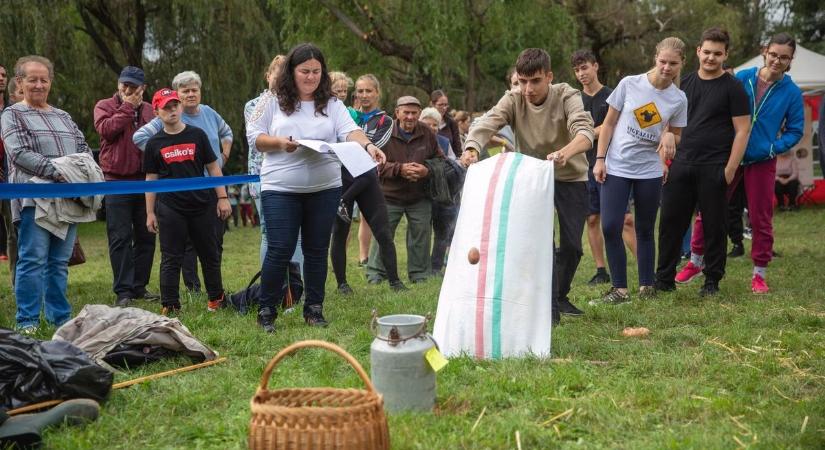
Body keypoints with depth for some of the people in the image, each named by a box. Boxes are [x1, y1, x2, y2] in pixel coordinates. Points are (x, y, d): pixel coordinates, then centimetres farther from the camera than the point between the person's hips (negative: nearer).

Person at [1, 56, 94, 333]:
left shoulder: (62, 116, 23)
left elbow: (83, 147, 18)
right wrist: (57, 172, -19)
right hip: (34, 198, -5)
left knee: (60, 262, 8)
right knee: (33, 260, -8)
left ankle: (60, 317, 14)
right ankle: (27, 321, -3)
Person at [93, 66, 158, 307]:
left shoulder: (150, 111, 12)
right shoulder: (105, 106, 3)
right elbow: (106, 129, -16)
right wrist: (127, 107, -10)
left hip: (146, 180, 4)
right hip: (117, 181, -4)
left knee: (146, 236, 7)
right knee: (120, 238, -4)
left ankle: (140, 286, 17)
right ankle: (123, 291, -1)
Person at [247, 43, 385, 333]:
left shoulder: (332, 104, 7)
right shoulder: (272, 101, 3)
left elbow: (350, 131, -8)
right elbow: (254, 137, 2)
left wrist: (367, 145, -29)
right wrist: (279, 143, -17)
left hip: (324, 189, 3)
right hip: (280, 189, -2)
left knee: (317, 250, 9)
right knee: (280, 250, -5)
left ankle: (314, 309, 21)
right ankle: (266, 311, 9)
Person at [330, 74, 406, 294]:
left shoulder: (384, 121, 6)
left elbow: (373, 146, -11)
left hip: (367, 180, -1)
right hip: (343, 179, 1)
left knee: (383, 233, -3)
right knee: (339, 233, 3)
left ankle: (394, 281, 4)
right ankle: (341, 283, 12)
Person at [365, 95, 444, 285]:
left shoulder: (427, 134, 0)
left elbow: (440, 161, 8)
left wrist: (427, 171, -13)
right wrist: (400, 169, -23)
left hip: (420, 198, 2)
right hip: (390, 196, -2)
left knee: (420, 237, 8)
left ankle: (420, 275, 21)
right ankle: (375, 276, 10)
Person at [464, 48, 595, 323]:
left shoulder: (567, 97, -22)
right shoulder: (514, 99, -16)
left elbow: (585, 133, -39)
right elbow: (486, 123, -31)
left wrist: (564, 153, -62)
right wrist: (472, 147, -55)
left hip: (571, 177, 0)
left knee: (571, 244, 2)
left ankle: (560, 296, 27)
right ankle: (548, 303, -2)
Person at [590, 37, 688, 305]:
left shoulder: (679, 99, -1)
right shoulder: (629, 84, -5)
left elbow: (675, 138, 10)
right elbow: (609, 123, 2)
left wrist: (669, 137, -15)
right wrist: (600, 159, -4)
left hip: (650, 171, 1)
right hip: (616, 167, -1)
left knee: (645, 230, 9)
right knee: (610, 227, -9)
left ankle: (647, 286, 20)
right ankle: (620, 290, 0)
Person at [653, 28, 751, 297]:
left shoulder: (732, 88, -2)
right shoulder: (685, 83, 12)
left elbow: (742, 130, -5)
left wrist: (730, 169, -12)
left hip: (713, 169, -4)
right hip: (681, 165, 4)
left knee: (714, 226, 3)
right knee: (670, 222, 4)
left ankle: (712, 281, 15)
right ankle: (664, 279, 13)